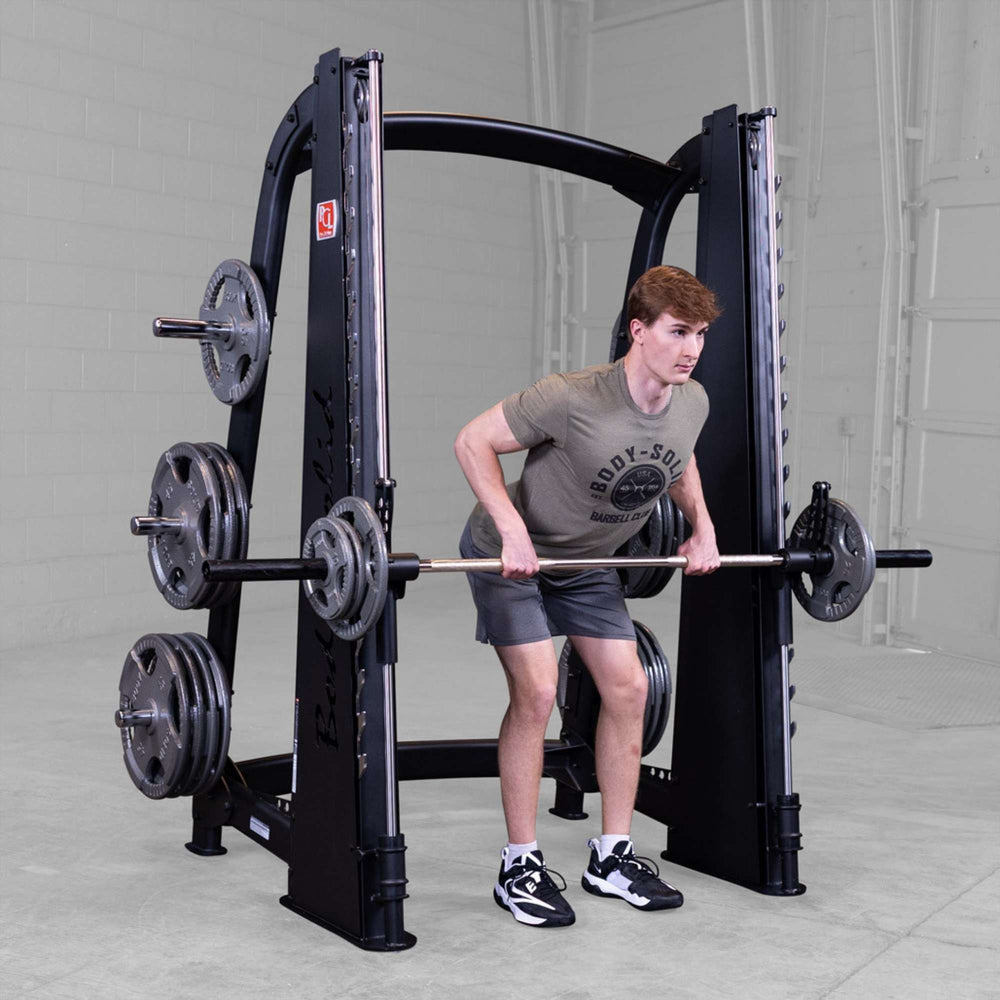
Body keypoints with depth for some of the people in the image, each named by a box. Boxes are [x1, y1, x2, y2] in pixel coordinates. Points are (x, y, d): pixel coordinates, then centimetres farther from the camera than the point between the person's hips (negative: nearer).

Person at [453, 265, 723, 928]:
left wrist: (703, 527, 3)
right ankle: (521, 865, 0)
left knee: (628, 688, 1)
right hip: (511, 553, -6)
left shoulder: (693, 403, -12)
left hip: (589, 561, 7)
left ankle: (613, 856, 14)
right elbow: (474, 441, -23)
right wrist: (513, 530, -31)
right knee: (537, 692, -14)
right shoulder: (573, 399, -32)